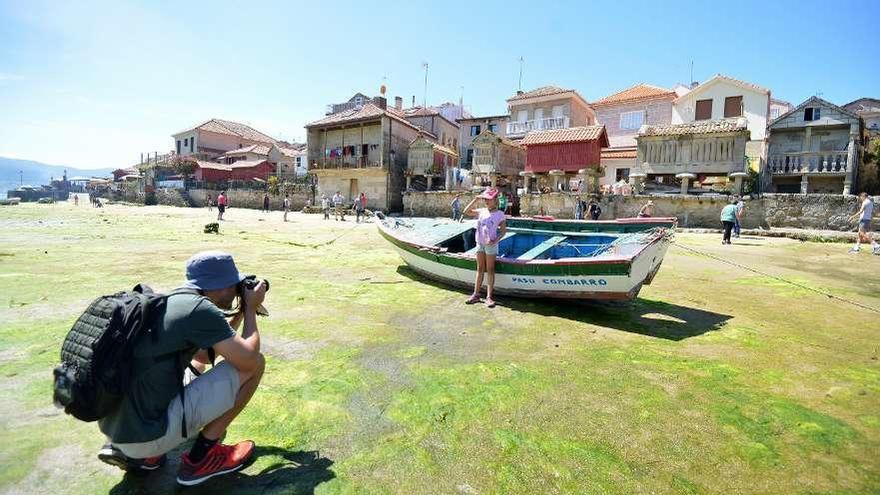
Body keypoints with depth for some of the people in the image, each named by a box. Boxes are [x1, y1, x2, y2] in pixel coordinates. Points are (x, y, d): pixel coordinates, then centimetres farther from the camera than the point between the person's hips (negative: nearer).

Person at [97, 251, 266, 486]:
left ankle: (127, 450, 16)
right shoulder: (200, 308, -18)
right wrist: (251, 309, -2)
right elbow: (248, 359, -15)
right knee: (255, 363, -6)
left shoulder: (168, 303, 9)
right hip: (149, 434, -9)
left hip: (114, 428, 9)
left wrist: (241, 313, 18)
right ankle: (201, 458, 3)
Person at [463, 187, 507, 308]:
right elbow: (466, 211, 3)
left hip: (490, 244, -4)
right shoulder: (481, 211, 6)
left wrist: (495, 240, -21)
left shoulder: (499, 214, -5)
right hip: (480, 243, 4)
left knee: (490, 270, 0)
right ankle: (476, 294, 15)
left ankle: (489, 297, 4)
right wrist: (475, 199, -2)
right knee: (480, 269, 10)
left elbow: (503, 230, -6)